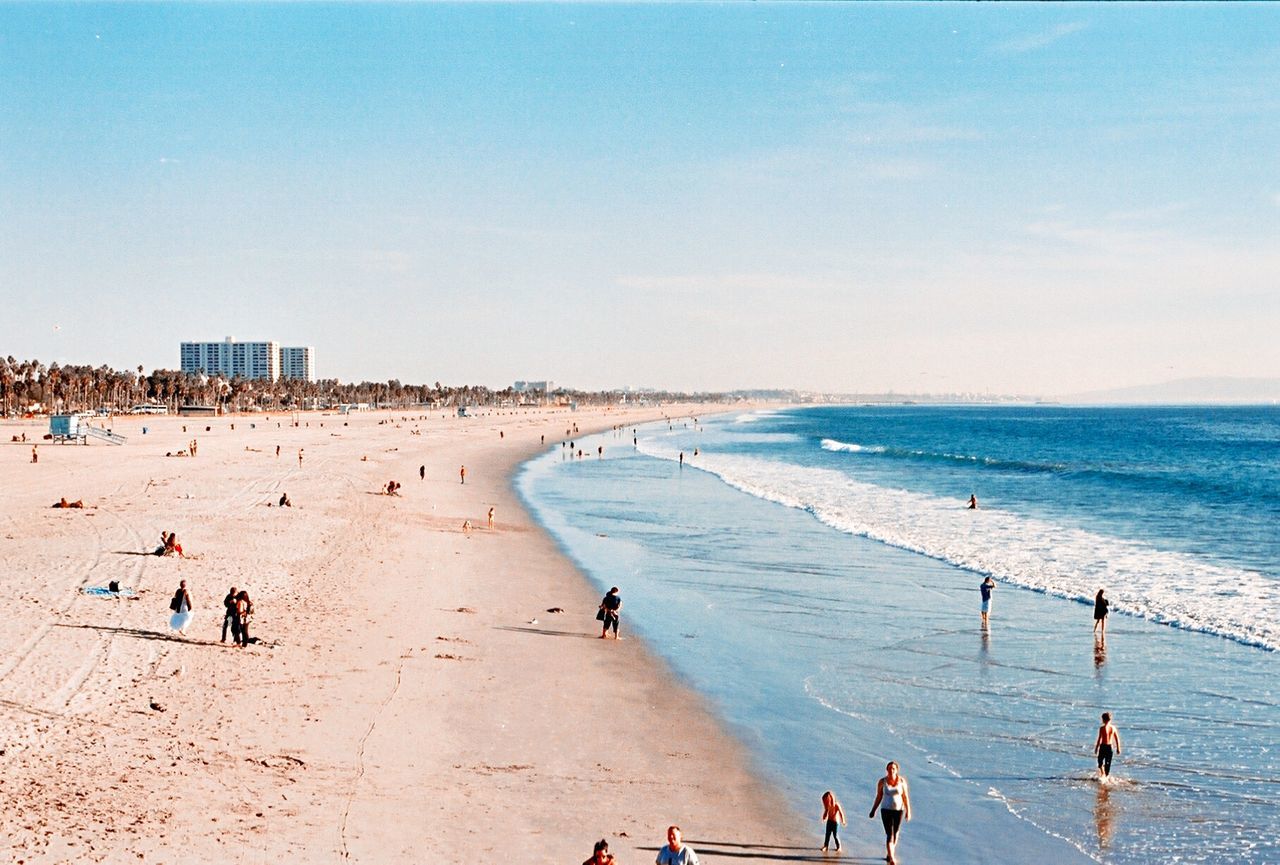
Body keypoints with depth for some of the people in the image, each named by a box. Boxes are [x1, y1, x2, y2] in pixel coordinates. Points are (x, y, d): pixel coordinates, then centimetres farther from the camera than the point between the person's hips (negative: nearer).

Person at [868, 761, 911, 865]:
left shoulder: (902, 781, -8)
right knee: (889, 835, -11)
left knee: (895, 833, 17)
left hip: (899, 810, 2)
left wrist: (908, 811, -4)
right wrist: (873, 810, 4)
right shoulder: (882, 781, -9)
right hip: (886, 810, -2)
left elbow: (905, 797, -2)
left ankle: (889, 853, 39)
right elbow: (878, 797, 1)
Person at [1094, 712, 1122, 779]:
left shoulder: (1102, 728, -12)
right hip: (1110, 747, 4)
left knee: (1100, 762, 14)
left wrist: (1096, 748, -3)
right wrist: (1118, 748, 13)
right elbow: (1117, 739, 4)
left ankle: (1102, 774, 0)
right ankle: (1106, 776, 16)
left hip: (1103, 746, -4)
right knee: (1108, 763, 13)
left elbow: (1099, 739, -12)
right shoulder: (1113, 727, 0)